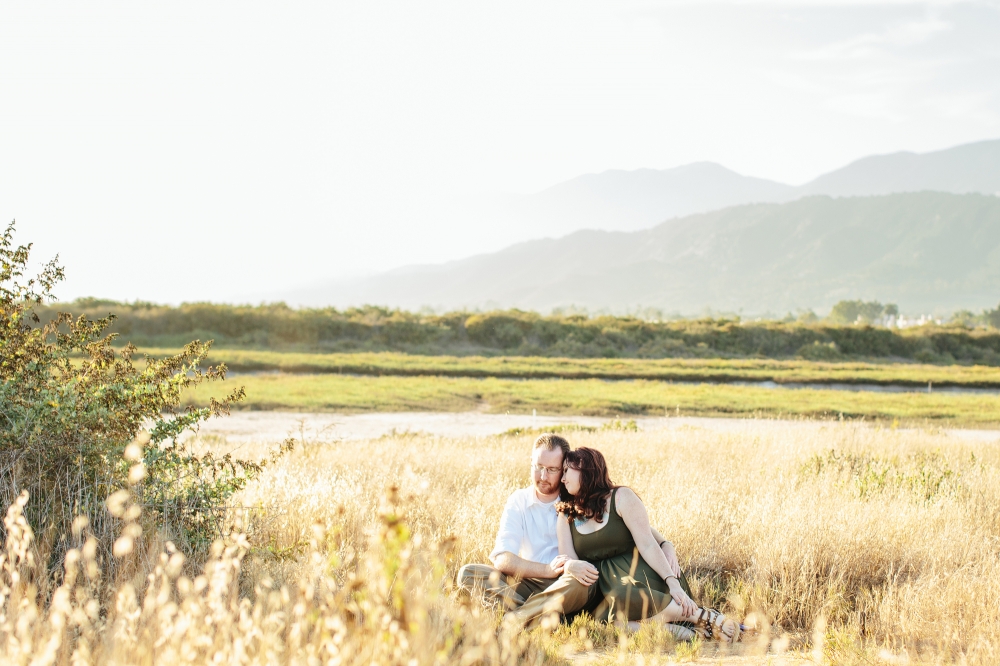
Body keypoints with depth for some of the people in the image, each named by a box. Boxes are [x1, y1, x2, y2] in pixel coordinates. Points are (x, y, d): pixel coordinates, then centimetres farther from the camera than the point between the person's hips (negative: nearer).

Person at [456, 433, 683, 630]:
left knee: (577, 582, -38)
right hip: (533, 584, 2)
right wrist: (549, 570, -25)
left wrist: (665, 544, -13)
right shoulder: (518, 502, 3)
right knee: (468, 574, -21)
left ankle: (510, 624, -45)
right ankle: (542, 614, -40)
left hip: (577, 585, -2)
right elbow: (502, 559, -9)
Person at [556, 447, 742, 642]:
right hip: (606, 588, 3)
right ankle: (674, 629, -34)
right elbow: (568, 561, 4)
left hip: (639, 576, -3)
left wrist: (672, 582, -21)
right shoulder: (566, 516, 13)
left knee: (624, 597, -40)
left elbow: (647, 545, -9)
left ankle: (702, 616, -27)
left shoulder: (621, 498, -1)